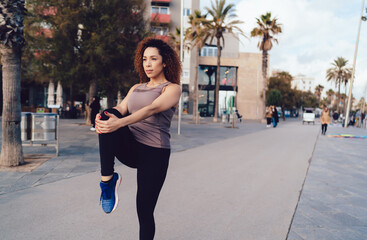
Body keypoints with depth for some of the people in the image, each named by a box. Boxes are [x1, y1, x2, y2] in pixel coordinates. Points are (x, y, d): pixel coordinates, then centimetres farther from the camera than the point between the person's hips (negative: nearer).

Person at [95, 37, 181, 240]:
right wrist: (105, 117, -24)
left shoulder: (172, 88, 0)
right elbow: (121, 108, 1)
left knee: (145, 211, -2)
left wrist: (119, 123, -35)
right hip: (130, 147, 4)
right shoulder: (136, 88, 19)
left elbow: (151, 109, -19)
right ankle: (107, 179, -21)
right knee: (109, 117, -26)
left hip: (154, 153, -4)